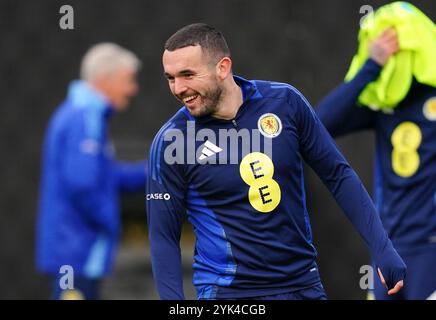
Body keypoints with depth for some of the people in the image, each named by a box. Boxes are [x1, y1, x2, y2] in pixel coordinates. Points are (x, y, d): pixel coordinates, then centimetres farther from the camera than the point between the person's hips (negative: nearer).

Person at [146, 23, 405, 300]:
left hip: (304, 283, 2)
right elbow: (164, 237, -6)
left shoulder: (285, 102, -5)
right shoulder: (171, 141, -10)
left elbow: (337, 175, 4)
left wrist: (383, 249, 0)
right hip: (228, 290, -2)